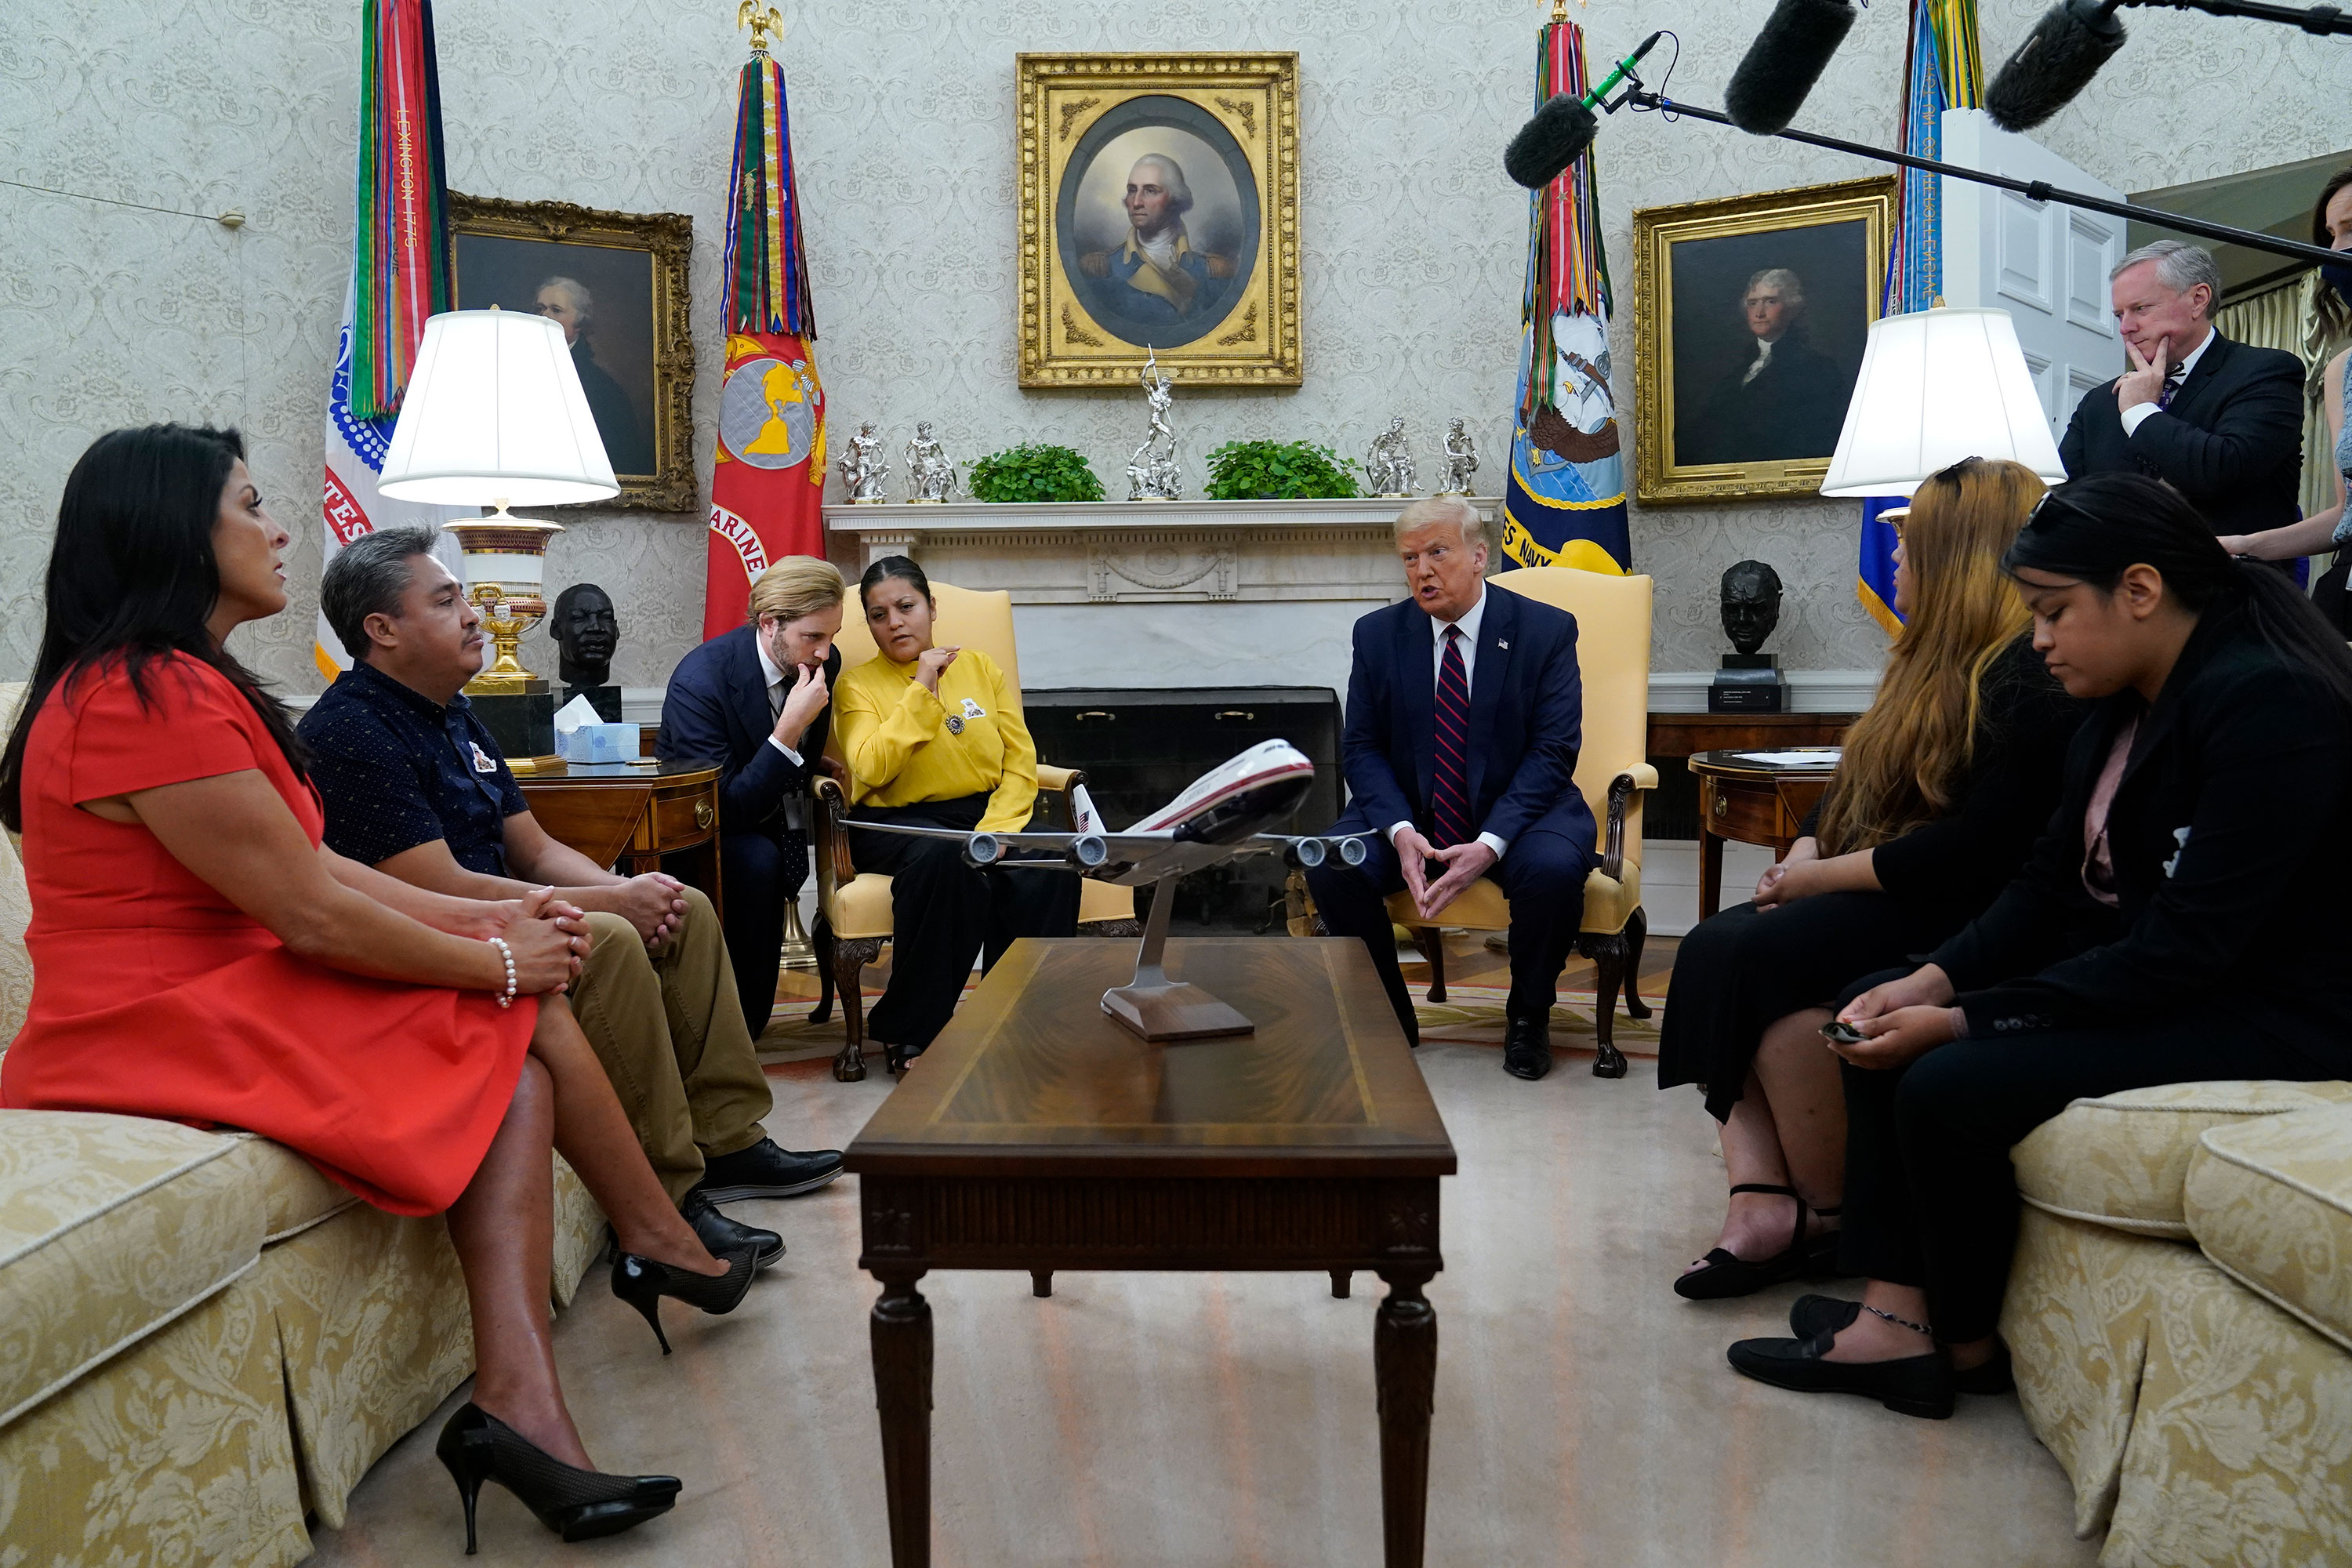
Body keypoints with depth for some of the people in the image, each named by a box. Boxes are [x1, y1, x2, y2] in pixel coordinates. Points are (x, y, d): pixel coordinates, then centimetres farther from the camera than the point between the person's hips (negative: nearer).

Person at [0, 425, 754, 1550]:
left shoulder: (175, 684, 16)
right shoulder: (154, 699, -19)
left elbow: (308, 865, 13)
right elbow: (313, 916, -20)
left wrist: (481, 918, 5)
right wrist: (496, 960, -8)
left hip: (215, 997, 10)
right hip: (165, 1035, -10)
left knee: (515, 1062, -6)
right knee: (521, 1025, -8)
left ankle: (518, 1408, -14)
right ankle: (667, 1250, 11)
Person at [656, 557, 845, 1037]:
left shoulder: (823, 662, -6)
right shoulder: (699, 681, -27)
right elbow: (725, 810, -29)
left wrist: (807, 764, -2)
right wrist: (789, 731, -34)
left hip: (771, 826, 7)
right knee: (757, 859, -33)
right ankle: (737, 1028, -20)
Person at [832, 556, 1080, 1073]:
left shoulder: (978, 666, 13)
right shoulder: (858, 686, 5)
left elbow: (1021, 760, 5)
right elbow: (870, 770, -14)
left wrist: (994, 831, -12)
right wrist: (922, 690, -14)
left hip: (987, 811, 3)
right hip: (899, 821, -3)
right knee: (943, 859, -38)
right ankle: (909, 1031, -22)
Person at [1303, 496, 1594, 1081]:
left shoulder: (1546, 629, -7)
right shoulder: (1378, 634, 1)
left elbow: (1553, 752, -11)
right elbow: (1361, 747, 0)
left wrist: (1490, 843, -25)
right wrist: (1401, 831, -20)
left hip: (1517, 809, -2)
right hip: (1409, 812, 2)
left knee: (1553, 869, -34)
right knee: (1330, 867, -25)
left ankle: (1528, 1016, -4)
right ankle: (1389, 1017, -1)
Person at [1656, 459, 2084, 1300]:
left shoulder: (2030, 677, -13)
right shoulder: (1938, 658, 19)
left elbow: (1979, 848, -22)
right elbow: (1856, 784, 21)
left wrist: (1824, 876, -15)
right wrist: (1805, 853, 0)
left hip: (1964, 919, -10)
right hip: (1877, 898, 10)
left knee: (1762, 957, -28)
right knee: (1716, 944, -13)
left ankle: (1835, 1224, -14)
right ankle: (1762, 1199, -23)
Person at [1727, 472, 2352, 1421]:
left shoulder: (2273, 703, -22)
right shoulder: (2130, 705, 7)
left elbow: (2184, 950, -27)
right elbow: (2047, 886, 6)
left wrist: (1962, 1020, -25)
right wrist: (1936, 980, -11)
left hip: (2270, 1017, -10)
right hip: (2156, 974, 10)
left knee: (1952, 1084, -24)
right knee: (1880, 1010, 2)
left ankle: (1967, 1342, 4)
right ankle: (1894, 1318, -3)